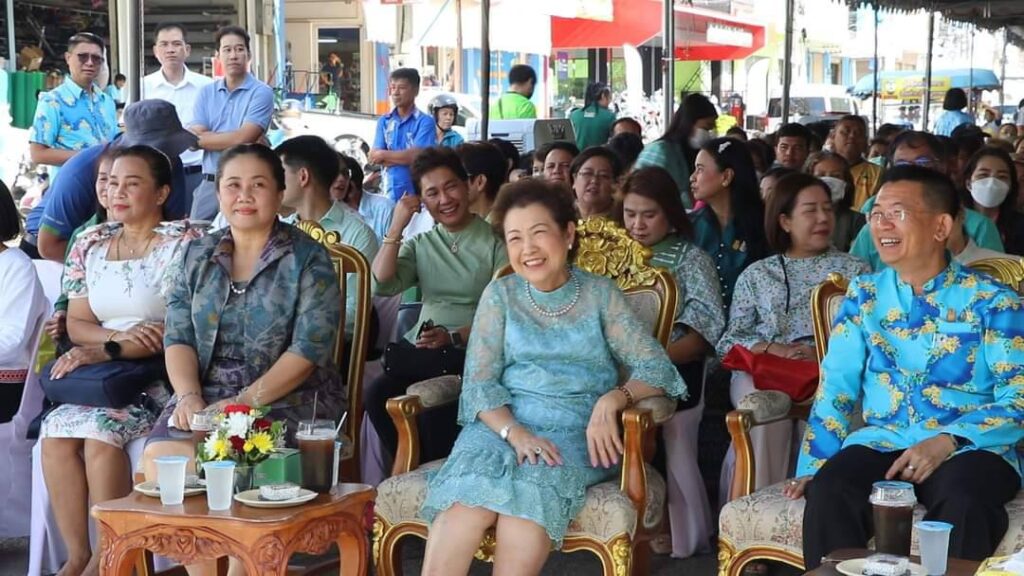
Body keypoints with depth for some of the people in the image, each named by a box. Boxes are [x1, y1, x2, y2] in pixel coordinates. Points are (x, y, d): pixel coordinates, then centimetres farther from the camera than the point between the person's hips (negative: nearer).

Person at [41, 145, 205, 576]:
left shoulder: (185, 242, -4)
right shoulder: (91, 243, 14)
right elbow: (76, 322, 12)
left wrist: (103, 351, -18)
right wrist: (119, 336, -10)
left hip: (160, 378, -5)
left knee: (100, 431, -29)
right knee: (56, 432, -23)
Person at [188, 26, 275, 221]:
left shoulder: (261, 93, -4)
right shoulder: (206, 93, 10)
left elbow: (243, 138, -13)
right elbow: (194, 137, 1)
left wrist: (203, 138, -1)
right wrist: (232, 139, -11)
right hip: (209, 183, 4)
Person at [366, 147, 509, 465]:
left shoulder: (495, 242, 3)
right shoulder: (421, 245, 19)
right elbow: (381, 285, 3)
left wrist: (454, 337, -20)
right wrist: (397, 227, 0)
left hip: (471, 352, -4)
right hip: (419, 347, 4)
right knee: (376, 396, -24)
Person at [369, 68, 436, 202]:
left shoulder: (425, 121, -3)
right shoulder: (383, 121, 10)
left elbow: (416, 155, -13)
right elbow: (374, 157, 1)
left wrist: (384, 155, -2)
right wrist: (405, 157, -10)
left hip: (416, 192, -4)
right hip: (389, 192, 4)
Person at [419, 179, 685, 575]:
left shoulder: (600, 294, 7)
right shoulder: (501, 294, 10)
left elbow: (656, 368, 2)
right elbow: (479, 383, 3)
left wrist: (612, 399, -19)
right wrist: (515, 432, -17)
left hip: (577, 431, -1)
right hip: (504, 423, 1)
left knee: (532, 491, -35)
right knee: (467, 502, -32)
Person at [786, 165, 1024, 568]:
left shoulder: (992, 302, 2)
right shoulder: (863, 296, 13)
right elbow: (836, 387, 11)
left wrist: (948, 441, -19)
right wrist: (812, 466, -2)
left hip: (970, 447, -2)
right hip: (881, 443, 2)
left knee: (963, 503, -37)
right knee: (828, 493, -30)